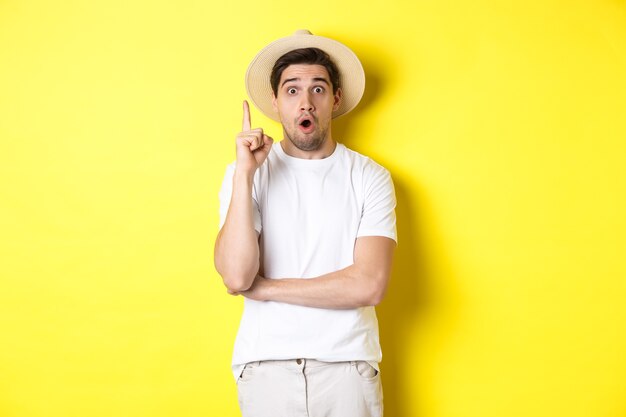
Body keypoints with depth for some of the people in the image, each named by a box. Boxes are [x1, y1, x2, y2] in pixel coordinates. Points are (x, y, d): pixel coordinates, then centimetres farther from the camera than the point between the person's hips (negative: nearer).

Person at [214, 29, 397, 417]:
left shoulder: (370, 177, -2)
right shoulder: (243, 173, 0)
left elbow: (369, 285, -13)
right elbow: (236, 276, -13)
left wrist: (266, 287, -9)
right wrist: (246, 173, -17)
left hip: (347, 364, 0)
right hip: (266, 365, 1)